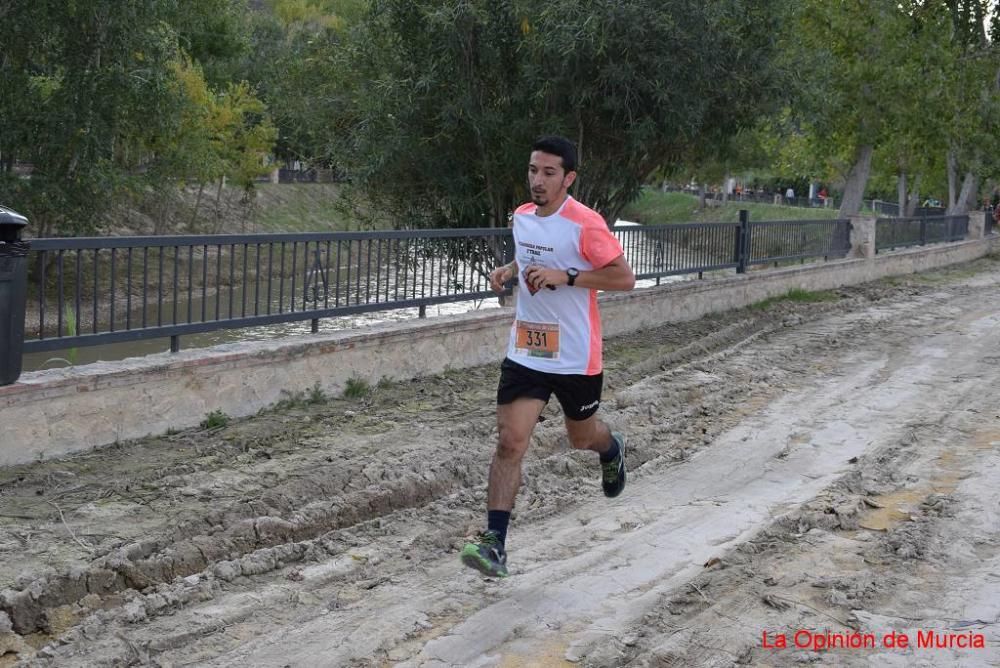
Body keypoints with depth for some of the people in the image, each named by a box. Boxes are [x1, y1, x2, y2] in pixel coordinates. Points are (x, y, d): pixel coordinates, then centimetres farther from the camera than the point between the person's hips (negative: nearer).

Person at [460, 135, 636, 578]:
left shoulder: (584, 224, -16)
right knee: (510, 442, -9)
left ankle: (611, 450, 57)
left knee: (581, 437, 18)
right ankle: (494, 544, -10)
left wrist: (564, 277, -25)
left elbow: (625, 278, -16)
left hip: (576, 358, -4)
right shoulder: (521, 217, 5)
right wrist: (509, 271, 4)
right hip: (525, 353, 4)